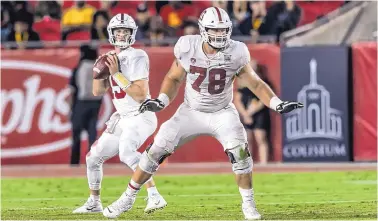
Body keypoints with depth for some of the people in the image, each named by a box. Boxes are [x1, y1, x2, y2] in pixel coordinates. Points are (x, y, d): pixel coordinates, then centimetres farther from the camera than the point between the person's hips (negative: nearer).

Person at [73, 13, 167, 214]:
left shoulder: (137, 57, -14)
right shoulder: (111, 58, 9)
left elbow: (141, 95, -22)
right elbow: (98, 91, 11)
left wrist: (117, 74, -22)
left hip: (140, 117, -9)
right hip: (122, 118, 9)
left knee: (126, 153, -35)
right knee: (93, 158, 14)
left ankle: (154, 196, -36)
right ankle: (94, 203, 33)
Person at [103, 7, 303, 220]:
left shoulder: (236, 54, -18)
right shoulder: (188, 49, -17)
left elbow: (256, 83, -6)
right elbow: (174, 79, 0)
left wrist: (278, 104, -19)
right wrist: (161, 101, -15)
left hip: (222, 113, -1)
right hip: (192, 112, 1)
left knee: (239, 151, -25)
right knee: (156, 151, -6)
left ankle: (248, 204, -6)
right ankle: (128, 198, 10)